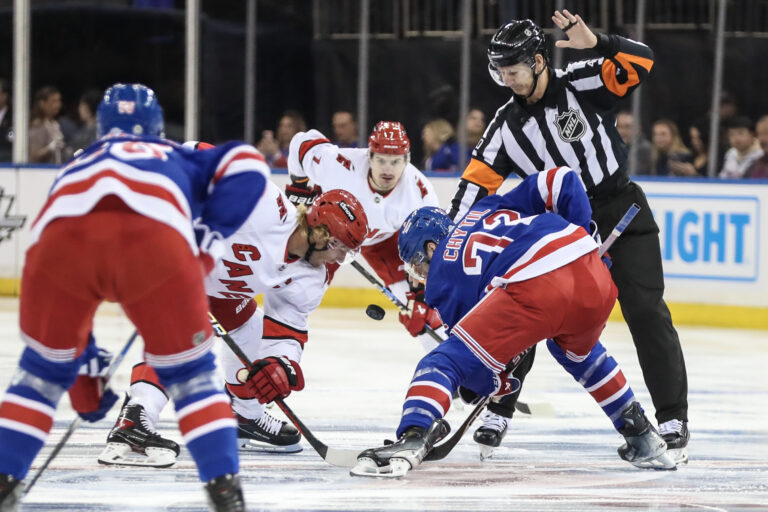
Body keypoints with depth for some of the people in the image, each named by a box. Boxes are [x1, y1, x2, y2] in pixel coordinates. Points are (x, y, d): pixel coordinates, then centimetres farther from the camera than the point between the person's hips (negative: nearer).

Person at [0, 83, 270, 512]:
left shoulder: (75, 168, 46)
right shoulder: (182, 159, 41)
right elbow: (245, 164, 18)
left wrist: (86, 372, 51)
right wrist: (209, 238, 20)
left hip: (62, 236, 2)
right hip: (156, 241, -2)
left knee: (45, 366, 25)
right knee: (189, 370, 17)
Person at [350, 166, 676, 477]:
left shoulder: (442, 277, 21)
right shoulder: (488, 210, 36)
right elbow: (560, 181, 28)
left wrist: (494, 384, 38)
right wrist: (583, 234, 34)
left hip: (533, 290, -6)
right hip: (594, 276, 6)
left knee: (445, 361, 1)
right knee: (577, 351, 39)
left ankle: (411, 440, -23)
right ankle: (642, 437, 39)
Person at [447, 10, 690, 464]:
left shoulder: (581, 84, -13)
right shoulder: (507, 125, -2)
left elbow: (640, 61, -25)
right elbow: (478, 181, -2)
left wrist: (596, 44, -41)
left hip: (622, 214, -4)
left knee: (646, 311, -11)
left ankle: (673, 419, -5)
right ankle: (499, 410, 14)